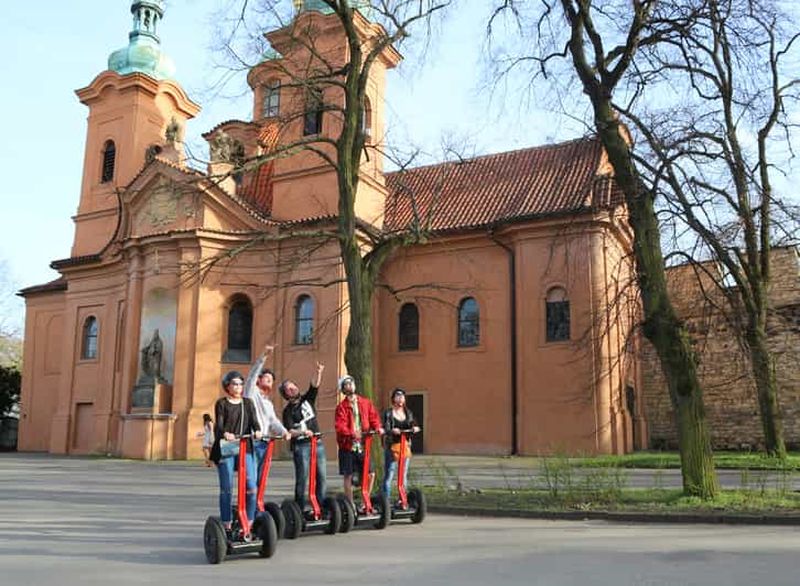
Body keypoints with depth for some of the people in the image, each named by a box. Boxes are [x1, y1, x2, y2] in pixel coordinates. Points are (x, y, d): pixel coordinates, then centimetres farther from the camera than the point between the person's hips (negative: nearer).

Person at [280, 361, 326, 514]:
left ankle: (321, 506, 11)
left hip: (317, 443, 5)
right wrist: (302, 432, -26)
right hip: (301, 446, -5)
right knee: (302, 478, -3)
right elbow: (289, 431, -9)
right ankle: (301, 507, 4)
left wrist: (318, 372, -20)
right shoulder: (288, 411, -1)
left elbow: (314, 385, -3)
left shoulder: (308, 399, 11)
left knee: (322, 477, 5)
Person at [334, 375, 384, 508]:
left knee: (370, 474, 2)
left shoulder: (365, 402, 10)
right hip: (347, 445, -3)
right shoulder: (342, 406, -3)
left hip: (363, 444, 3)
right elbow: (339, 425, -14)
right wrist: (351, 433, -30)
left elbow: (373, 416, 11)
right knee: (348, 476, 2)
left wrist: (378, 427, -9)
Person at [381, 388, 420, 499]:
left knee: (404, 474, 10)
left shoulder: (408, 413, 11)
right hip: (392, 445, -4)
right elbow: (386, 429, -12)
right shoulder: (388, 413, -3)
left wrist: (414, 428, -21)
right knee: (389, 475, -4)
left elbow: (413, 424, 1)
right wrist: (392, 431, -33)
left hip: (405, 445, 5)